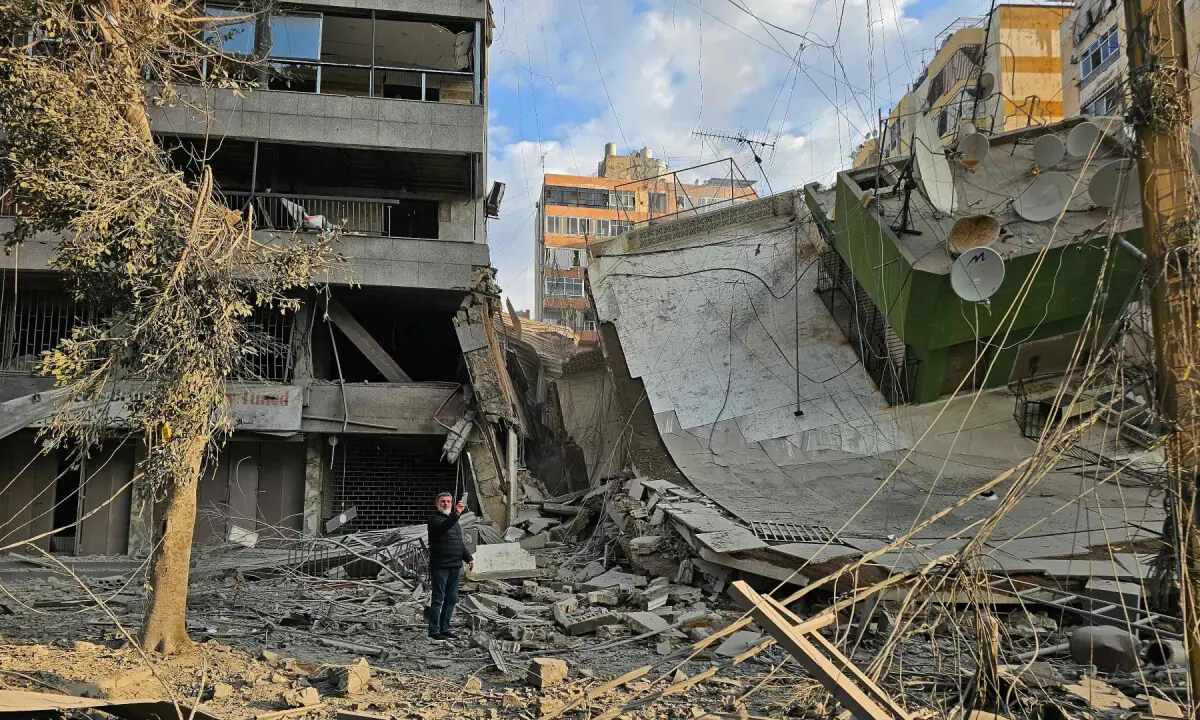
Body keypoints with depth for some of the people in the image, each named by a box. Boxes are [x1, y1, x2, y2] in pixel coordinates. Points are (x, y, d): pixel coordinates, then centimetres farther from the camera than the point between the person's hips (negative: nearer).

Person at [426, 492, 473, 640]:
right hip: (440, 566, -8)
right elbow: (443, 527, -29)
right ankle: (434, 630, 1)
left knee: (452, 599, 10)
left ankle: (444, 628, 18)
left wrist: (469, 558, 18)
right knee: (438, 599, -4)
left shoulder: (454, 519, 20)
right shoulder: (434, 518, -5)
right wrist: (456, 514, -43)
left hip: (456, 566, 8)